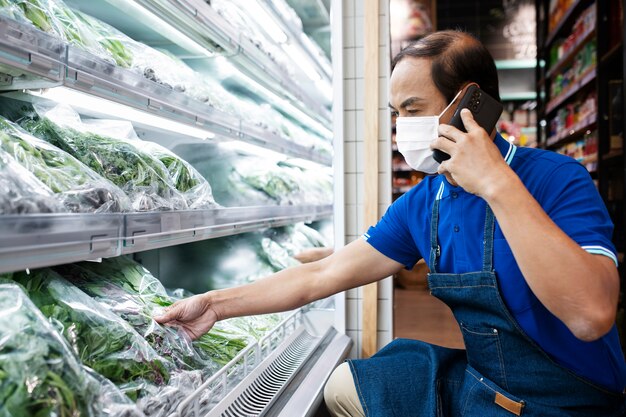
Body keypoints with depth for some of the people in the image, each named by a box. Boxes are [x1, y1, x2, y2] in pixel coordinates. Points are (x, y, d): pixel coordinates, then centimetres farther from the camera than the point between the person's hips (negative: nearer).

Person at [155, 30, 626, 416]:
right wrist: (216, 305, -3)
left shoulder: (556, 179, -21)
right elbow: (320, 276, -2)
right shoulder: (420, 205, -4)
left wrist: (498, 184, -35)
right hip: (474, 378, 6)